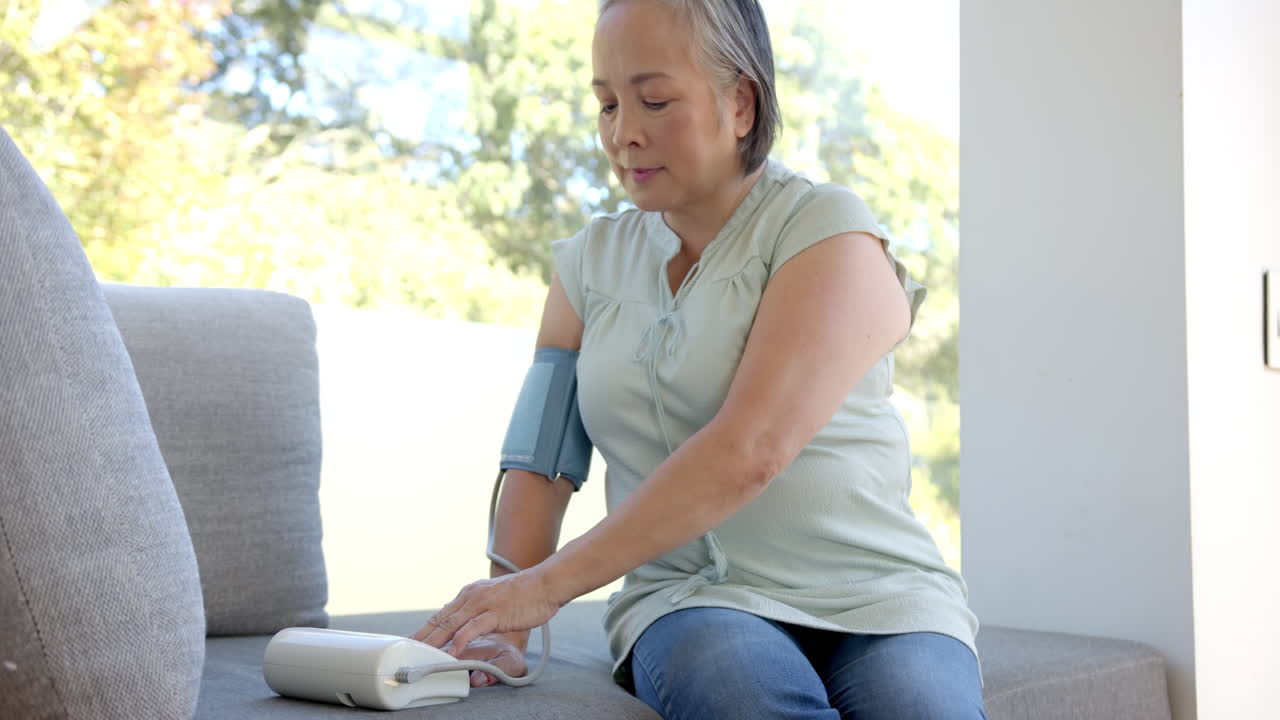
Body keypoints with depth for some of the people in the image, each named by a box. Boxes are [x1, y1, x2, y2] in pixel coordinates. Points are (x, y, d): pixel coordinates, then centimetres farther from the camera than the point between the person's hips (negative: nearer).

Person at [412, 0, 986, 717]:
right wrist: (505, 626, -10)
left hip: (875, 598, -1)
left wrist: (545, 585, -22)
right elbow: (542, 458, 7)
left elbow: (749, 452, -19)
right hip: (690, 599, 2)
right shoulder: (591, 261, 13)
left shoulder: (829, 230, -5)